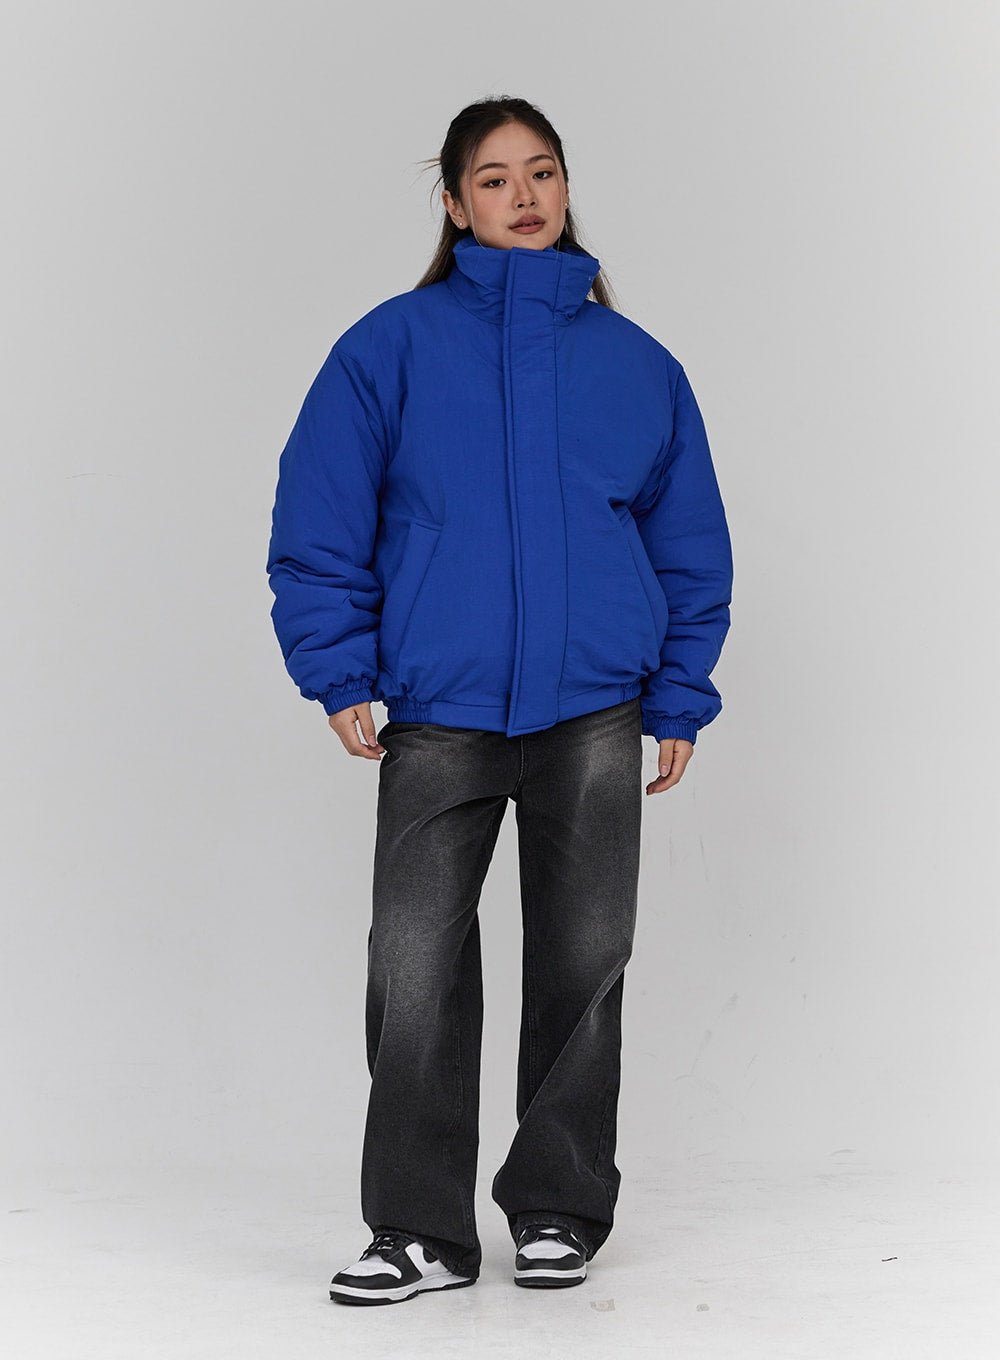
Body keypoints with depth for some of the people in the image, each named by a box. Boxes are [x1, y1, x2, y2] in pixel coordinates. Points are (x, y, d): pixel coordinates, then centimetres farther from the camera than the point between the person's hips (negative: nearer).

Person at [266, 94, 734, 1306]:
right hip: (438, 717, -1)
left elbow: (689, 543, 12)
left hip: (597, 717, 2)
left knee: (583, 966, 7)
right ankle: (421, 1230, 8)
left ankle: (559, 1207, 22)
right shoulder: (393, 346, 2)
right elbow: (321, 520, 2)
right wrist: (340, 675, -5)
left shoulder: (635, 363, 8)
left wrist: (679, 697, 7)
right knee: (415, 975, -3)